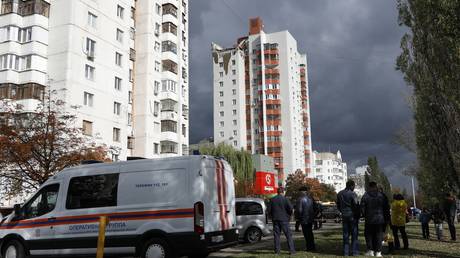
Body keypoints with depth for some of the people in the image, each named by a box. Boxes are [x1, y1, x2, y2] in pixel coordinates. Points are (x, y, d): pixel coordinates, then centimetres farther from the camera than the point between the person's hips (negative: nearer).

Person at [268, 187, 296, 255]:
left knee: (276, 235, 8)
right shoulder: (285, 199, -7)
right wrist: (289, 216, 3)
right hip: (284, 219, -3)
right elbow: (290, 208, -13)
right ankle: (291, 250, -1)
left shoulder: (272, 199, 4)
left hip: (275, 219, 3)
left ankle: (277, 250, 8)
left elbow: (269, 209, 3)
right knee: (288, 235, 2)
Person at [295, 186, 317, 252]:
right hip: (310, 219, 6)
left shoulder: (300, 199, -13)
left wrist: (299, 217, -2)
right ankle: (312, 247, 23)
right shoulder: (310, 198, 5)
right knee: (310, 233, 17)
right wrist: (313, 215, 15)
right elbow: (316, 208, 8)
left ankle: (309, 247, 3)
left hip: (304, 219, -6)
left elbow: (299, 210, -18)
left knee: (306, 234, 2)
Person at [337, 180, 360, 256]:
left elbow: (338, 206, 12)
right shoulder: (353, 194, -14)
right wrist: (358, 216, -1)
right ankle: (354, 252, 3)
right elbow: (356, 206, -13)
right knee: (354, 234, 4)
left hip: (344, 216, 5)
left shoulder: (340, 194, 5)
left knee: (345, 234, 10)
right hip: (352, 216, -5)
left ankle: (346, 252, 11)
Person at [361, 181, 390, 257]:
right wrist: (386, 218, 13)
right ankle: (378, 252, 5)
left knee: (369, 235, 10)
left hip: (369, 220, -1)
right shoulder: (381, 196, 0)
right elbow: (387, 208, 3)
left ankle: (370, 250, 6)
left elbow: (362, 209, -6)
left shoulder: (365, 197, -5)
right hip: (379, 220, 1)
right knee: (378, 235, 7)